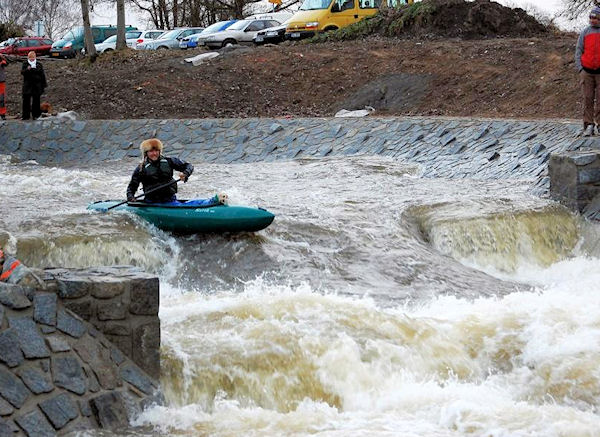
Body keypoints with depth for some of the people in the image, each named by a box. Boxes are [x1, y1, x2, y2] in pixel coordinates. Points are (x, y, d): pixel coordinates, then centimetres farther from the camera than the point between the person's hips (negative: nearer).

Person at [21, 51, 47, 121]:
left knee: (36, 101, 3)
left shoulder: (39, 64, 7)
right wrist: (27, 69, -26)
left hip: (37, 86, 1)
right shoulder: (25, 64, 6)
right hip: (27, 86, -1)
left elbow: (42, 75, 8)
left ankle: (35, 115, 11)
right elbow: (22, 72, -6)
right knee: (26, 100, -2)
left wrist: (44, 84, 4)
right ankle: (26, 115, 2)